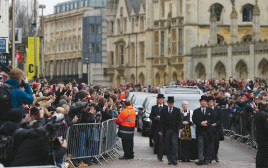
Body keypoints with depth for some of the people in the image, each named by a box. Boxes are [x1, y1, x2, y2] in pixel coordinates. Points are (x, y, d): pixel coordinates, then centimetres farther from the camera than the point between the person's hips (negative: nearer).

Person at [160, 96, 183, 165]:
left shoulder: (177, 110, 6)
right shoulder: (163, 110, 7)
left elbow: (179, 120, 2)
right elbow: (161, 121, 7)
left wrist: (180, 128, -13)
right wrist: (161, 130, 1)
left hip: (174, 130, -1)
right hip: (166, 130, 1)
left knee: (174, 144, -12)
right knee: (167, 146, 2)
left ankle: (175, 160, -13)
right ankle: (170, 160, 9)